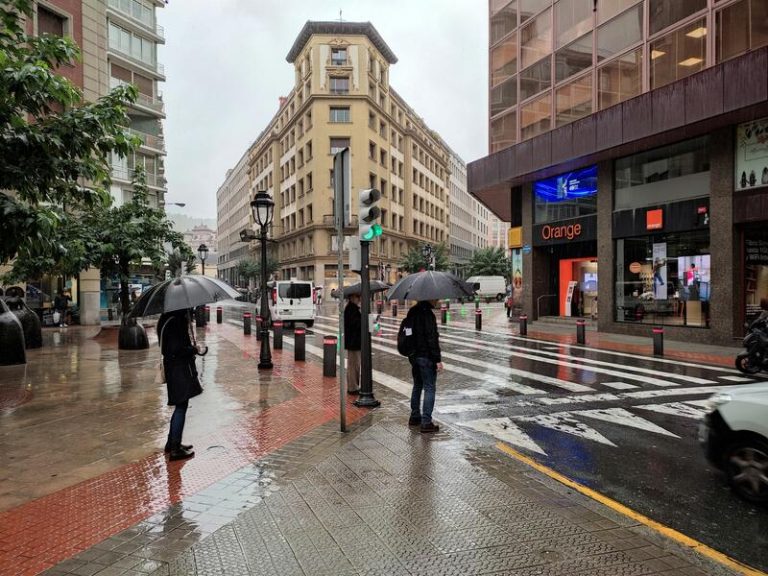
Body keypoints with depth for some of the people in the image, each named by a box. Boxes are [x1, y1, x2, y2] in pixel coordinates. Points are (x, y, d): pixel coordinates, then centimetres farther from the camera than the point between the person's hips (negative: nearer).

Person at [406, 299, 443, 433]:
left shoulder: (412, 312, 10)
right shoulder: (427, 314, -18)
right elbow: (432, 338, -21)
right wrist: (438, 360, -18)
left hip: (413, 356, 9)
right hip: (426, 357, -9)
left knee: (417, 386, 20)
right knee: (429, 388, -2)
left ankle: (414, 417, 29)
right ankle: (426, 422, -2)